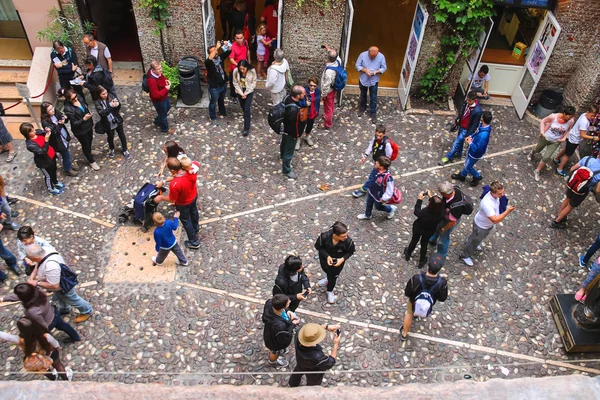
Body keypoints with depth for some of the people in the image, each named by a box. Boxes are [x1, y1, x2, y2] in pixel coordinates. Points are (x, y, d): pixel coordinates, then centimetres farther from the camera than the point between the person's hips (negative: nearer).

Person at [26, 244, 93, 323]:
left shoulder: (51, 267, -50)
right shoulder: (45, 251, -24)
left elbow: (54, 285, -39)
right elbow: (38, 265, -3)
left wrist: (36, 283, -31)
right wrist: (31, 278, -14)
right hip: (58, 281, 8)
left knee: (72, 300, 21)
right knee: (60, 298, 35)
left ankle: (87, 311, 46)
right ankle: (64, 309, 64)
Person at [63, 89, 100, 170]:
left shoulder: (79, 97, -14)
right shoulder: (68, 109, -33)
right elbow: (74, 123, -26)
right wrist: (84, 119, -37)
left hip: (88, 125, 7)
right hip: (80, 130, -7)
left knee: (90, 139, 33)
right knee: (85, 144, 16)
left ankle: (89, 151, 66)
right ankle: (92, 162, 39)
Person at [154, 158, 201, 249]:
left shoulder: (174, 184, -43)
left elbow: (172, 200, -26)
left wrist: (161, 197, -5)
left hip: (183, 204, -5)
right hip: (194, 196, 5)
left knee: (186, 220, 21)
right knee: (193, 212, 34)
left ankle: (194, 242, 38)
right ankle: (195, 228, 63)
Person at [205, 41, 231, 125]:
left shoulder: (220, 57, -5)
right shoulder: (208, 62, -23)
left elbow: (229, 51, -9)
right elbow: (210, 58, -46)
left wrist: (227, 46, -32)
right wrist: (216, 47, -50)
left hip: (223, 84, 6)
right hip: (214, 87, -6)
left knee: (221, 100, 30)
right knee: (213, 102, 13)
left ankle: (222, 111, 54)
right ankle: (213, 117, 31)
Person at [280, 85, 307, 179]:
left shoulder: (288, 97, -17)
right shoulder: (294, 110, -43)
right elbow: (294, 125, -30)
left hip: (285, 128, 9)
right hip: (291, 132, -9)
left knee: (284, 143, 36)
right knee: (289, 151, 13)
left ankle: (282, 156, 66)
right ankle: (286, 170, 35)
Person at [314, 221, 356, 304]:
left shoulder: (348, 241, -37)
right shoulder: (324, 236, -39)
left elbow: (350, 252, -15)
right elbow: (318, 247, -18)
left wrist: (342, 259, -30)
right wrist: (327, 256, -30)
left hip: (338, 260, -1)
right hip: (325, 257, 1)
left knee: (333, 276, 21)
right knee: (326, 269, 33)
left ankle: (330, 291, 53)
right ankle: (328, 278, 70)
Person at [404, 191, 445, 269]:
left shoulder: (424, 213, -44)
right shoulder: (441, 213, -35)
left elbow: (416, 212, -21)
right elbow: (438, 205, -12)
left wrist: (419, 200, -15)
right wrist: (431, 196, -7)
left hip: (418, 228, -2)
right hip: (430, 231, 2)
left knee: (414, 241, 28)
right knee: (424, 244, 28)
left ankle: (408, 255, 56)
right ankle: (422, 261, 49)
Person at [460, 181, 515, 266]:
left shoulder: (496, 195, -21)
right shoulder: (487, 204, -47)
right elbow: (495, 220, -44)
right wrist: (507, 212, -49)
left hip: (489, 224, 8)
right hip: (481, 225, -8)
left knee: (482, 237, 35)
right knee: (475, 241, 17)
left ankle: (469, 242, 66)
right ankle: (465, 255, 44)